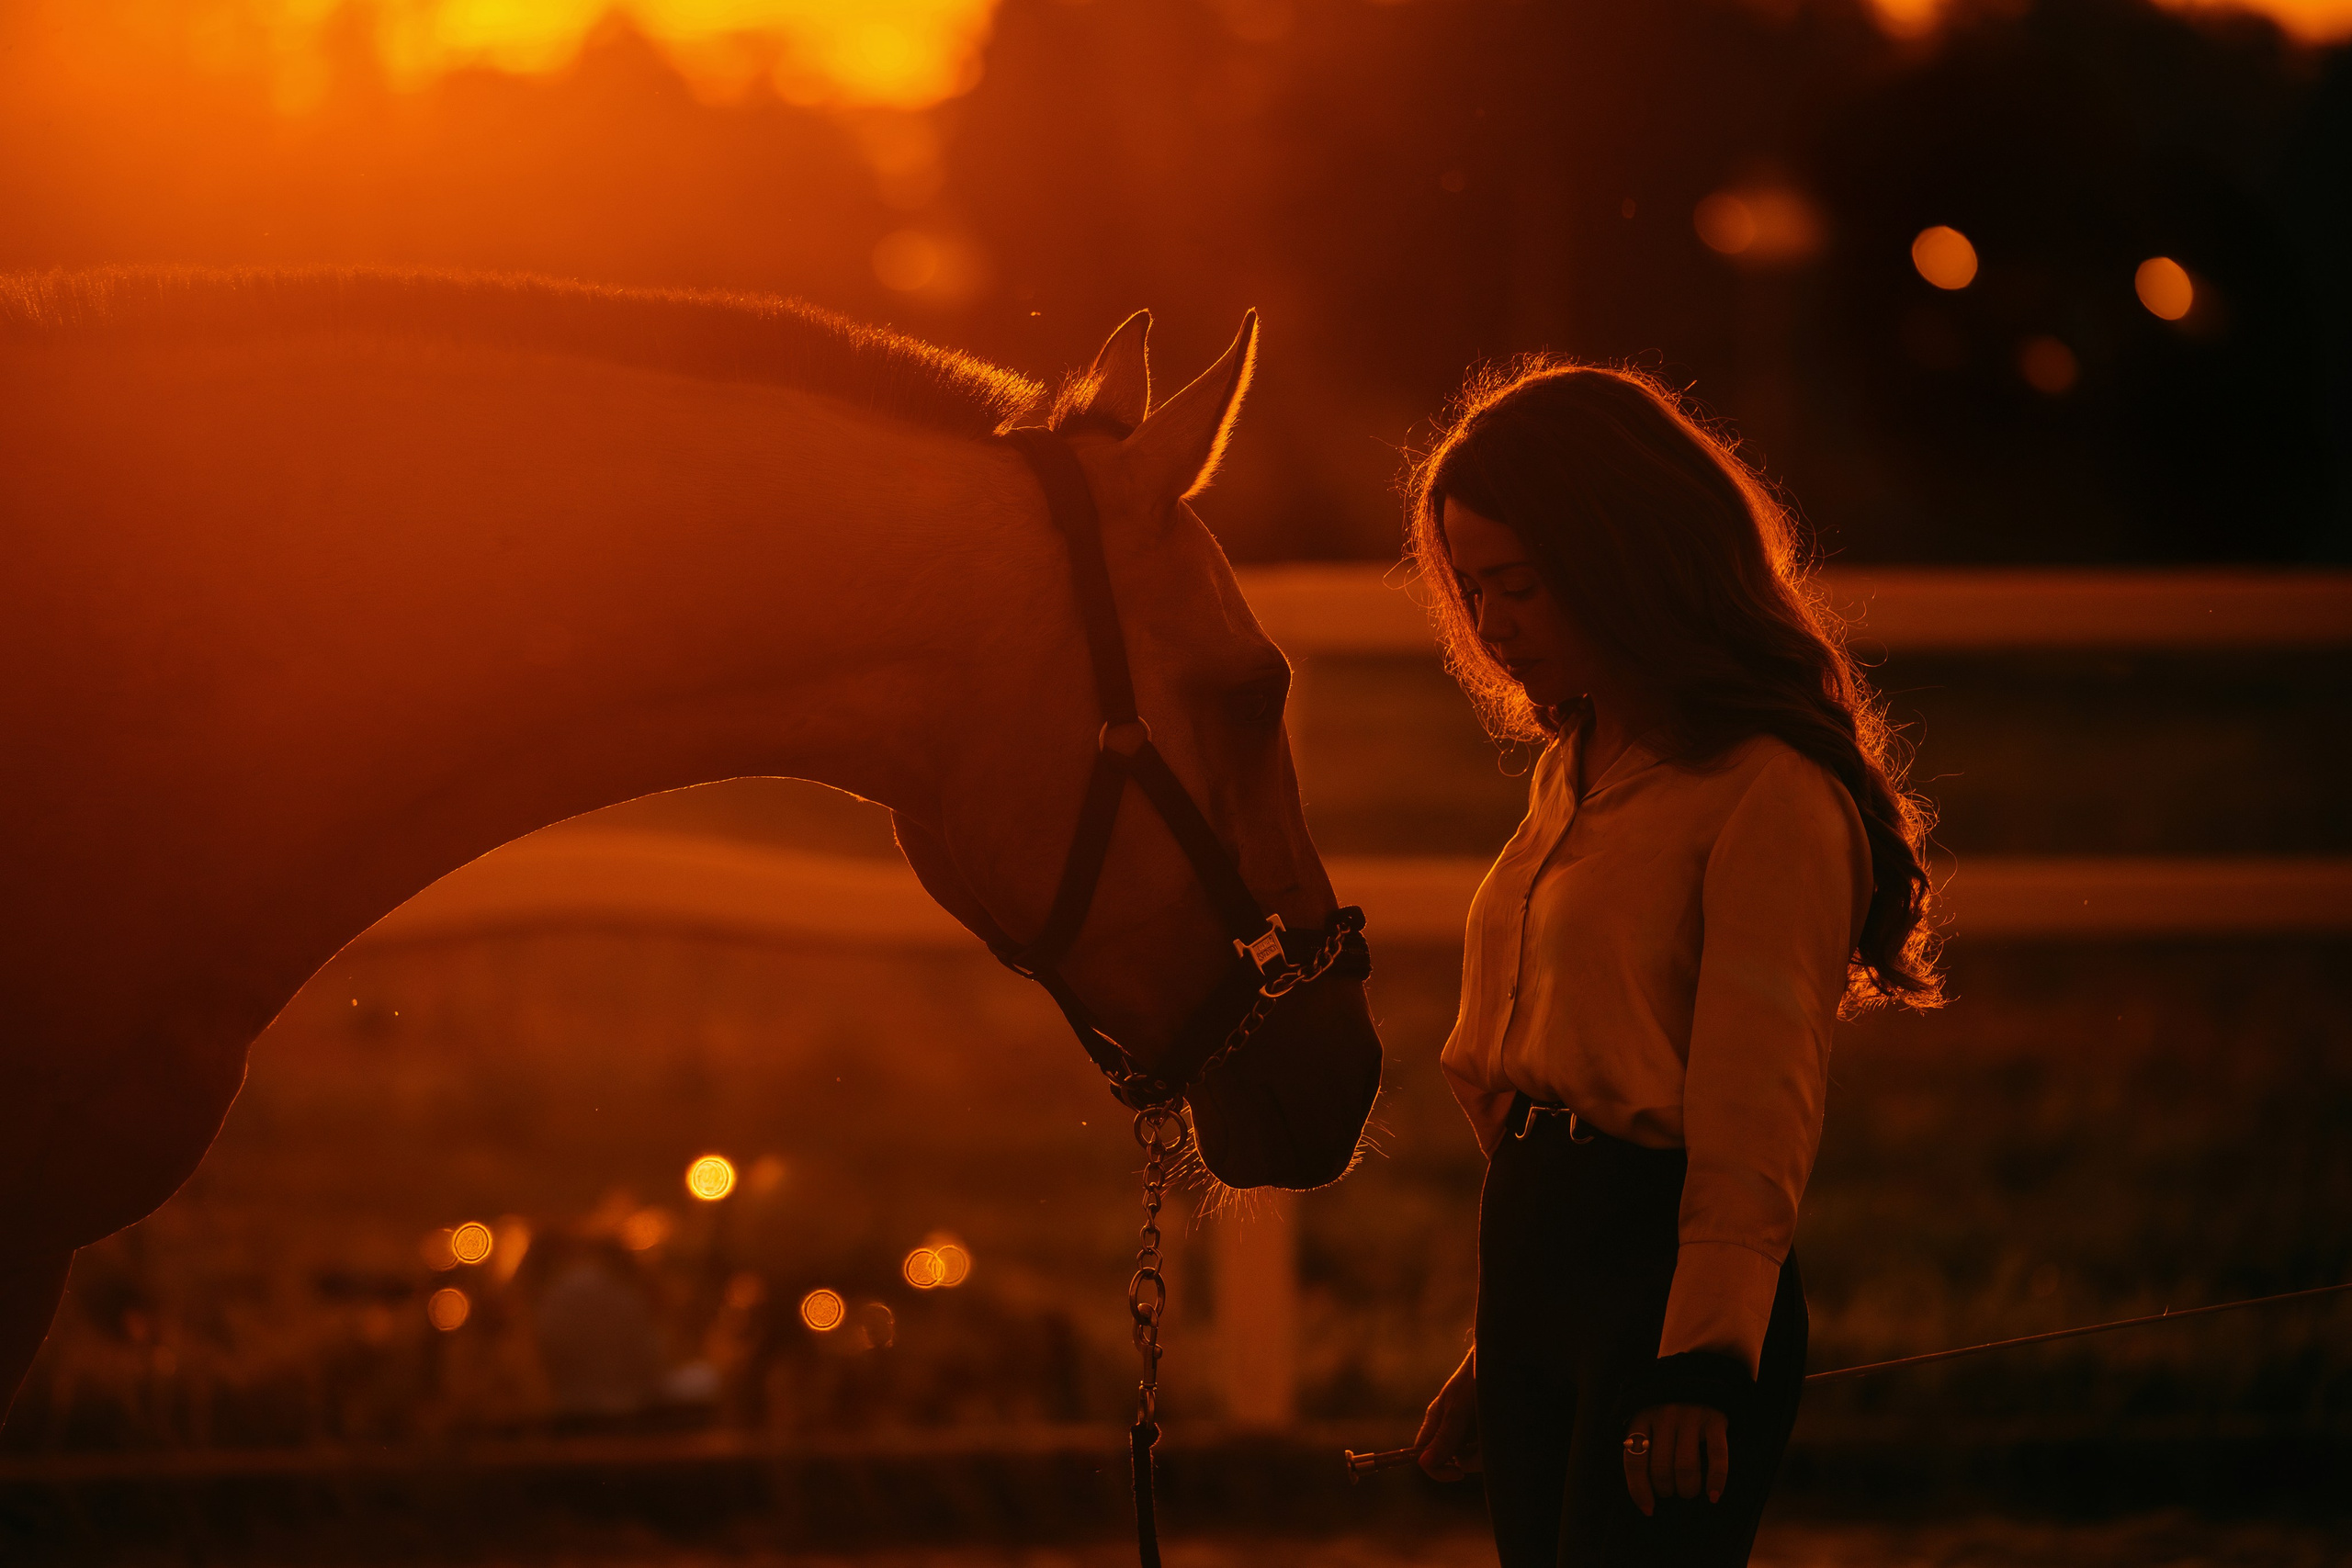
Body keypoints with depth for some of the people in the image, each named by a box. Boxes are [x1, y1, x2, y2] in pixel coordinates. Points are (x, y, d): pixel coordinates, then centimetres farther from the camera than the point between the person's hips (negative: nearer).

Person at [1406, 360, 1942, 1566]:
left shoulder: (1769, 797, -11)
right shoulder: (1571, 773, 17)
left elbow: (1756, 1117, -15)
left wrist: (1702, 1364, -21)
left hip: (1669, 1281, -9)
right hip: (1541, 1283, 9)